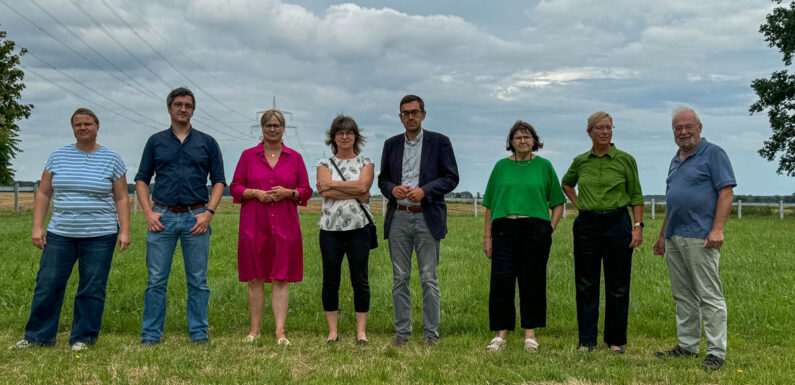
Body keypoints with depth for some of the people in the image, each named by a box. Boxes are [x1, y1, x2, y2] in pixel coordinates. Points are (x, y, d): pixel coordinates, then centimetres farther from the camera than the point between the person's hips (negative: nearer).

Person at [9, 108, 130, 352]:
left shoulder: (112, 160, 2)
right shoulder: (58, 157, 8)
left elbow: (122, 198, 2)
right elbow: (43, 194, 9)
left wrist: (125, 230, -6)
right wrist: (37, 227, 2)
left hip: (99, 236, -2)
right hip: (60, 234, 2)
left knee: (92, 289, 1)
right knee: (47, 284, 4)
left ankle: (83, 338, 14)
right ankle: (38, 336, 17)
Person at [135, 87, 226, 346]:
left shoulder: (207, 143, 9)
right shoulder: (156, 141, 11)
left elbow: (219, 181, 8)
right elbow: (142, 180, 11)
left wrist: (209, 212, -5)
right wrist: (148, 212, -2)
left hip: (196, 218, 0)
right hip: (162, 218, 0)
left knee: (198, 280, 3)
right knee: (156, 280, 1)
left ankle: (199, 332, 13)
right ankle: (151, 334, 10)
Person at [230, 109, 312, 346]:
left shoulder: (295, 158, 9)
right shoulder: (248, 155, 8)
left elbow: (306, 191, 9)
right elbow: (235, 188, 7)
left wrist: (288, 192, -10)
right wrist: (255, 193, -10)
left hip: (284, 226, 0)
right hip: (254, 225, 0)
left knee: (281, 279, -2)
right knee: (255, 279, 4)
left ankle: (280, 332, 0)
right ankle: (255, 329, 14)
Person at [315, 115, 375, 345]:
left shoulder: (366, 162, 9)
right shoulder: (325, 164, 9)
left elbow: (363, 185, -10)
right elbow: (325, 191, -9)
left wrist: (333, 184, -7)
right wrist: (357, 194, -12)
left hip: (359, 228, -1)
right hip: (331, 228, 1)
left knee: (360, 280, 1)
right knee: (330, 281, 4)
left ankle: (361, 331, 9)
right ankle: (332, 331, 14)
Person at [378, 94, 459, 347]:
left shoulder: (439, 142, 4)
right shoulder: (391, 144, 14)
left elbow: (451, 178, 0)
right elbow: (382, 178, 16)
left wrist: (424, 191, -14)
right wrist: (392, 189, -7)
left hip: (427, 217, -3)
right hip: (398, 217, 3)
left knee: (429, 278, -1)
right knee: (400, 278, 6)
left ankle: (431, 332, 8)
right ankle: (402, 331, 14)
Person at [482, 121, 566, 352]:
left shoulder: (544, 166, 8)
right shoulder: (501, 166, 10)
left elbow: (558, 203, 13)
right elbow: (489, 205, 10)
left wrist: (550, 229, 0)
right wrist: (487, 237, 5)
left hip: (535, 230, 0)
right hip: (505, 229, 1)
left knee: (532, 281, 4)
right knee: (501, 280, -5)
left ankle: (530, 333, 15)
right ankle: (500, 334, 3)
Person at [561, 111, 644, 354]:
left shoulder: (625, 160, 0)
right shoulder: (580, 161, 6)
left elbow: (636, 196, 2)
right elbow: (566, 184, 26)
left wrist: (638, 226, -7)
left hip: (617, 223, -2)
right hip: (586, 225, 2)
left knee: (617, 286, 4)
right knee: (586, 285, 4)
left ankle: (616, 340, 16)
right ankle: (586, 340, 13)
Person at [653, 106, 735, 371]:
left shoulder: (713, 154, -3)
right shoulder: (675, 161, 20)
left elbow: (727, 192, -11)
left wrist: (717, 229, -20)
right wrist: (663, 236, 22)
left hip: (700, 237, -8)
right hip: (674, 238, 8)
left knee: (709, 296, -5)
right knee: (683, 295, 12)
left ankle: (716, 352, 0)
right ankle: (687, 346, 20)